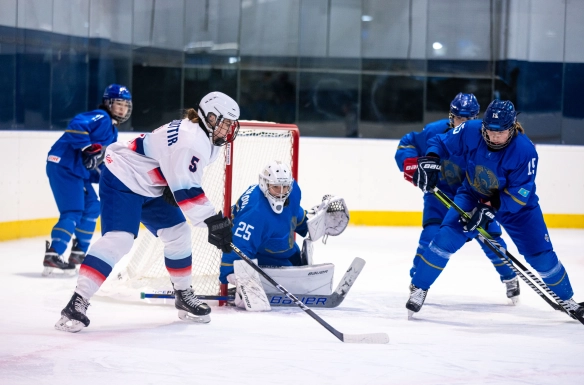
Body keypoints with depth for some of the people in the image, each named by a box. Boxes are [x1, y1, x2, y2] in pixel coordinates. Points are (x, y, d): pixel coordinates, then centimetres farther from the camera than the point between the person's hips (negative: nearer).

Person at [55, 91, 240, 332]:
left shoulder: (206, 138, 6)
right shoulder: (190, 139, -27)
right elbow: (185, 189, -30)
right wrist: (212, 221, -28)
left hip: (150, 187, 11)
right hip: (122, 180, -11)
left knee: (177, 234, 11)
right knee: (119, 239, -23)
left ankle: (183, 294, 27)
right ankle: (78, 302, -27)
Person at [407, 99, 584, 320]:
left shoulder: (525, 151, -30)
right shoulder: (470, 132, -23)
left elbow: (519, 194, -27)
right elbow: (440, 143, -7)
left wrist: (490, 209, -36)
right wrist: (430, 161, -27)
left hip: (516, 204, -1)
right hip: (473, 195, 2)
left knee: (541, 255, -3)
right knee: (447, 237, -18)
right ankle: (419, 289, -5)